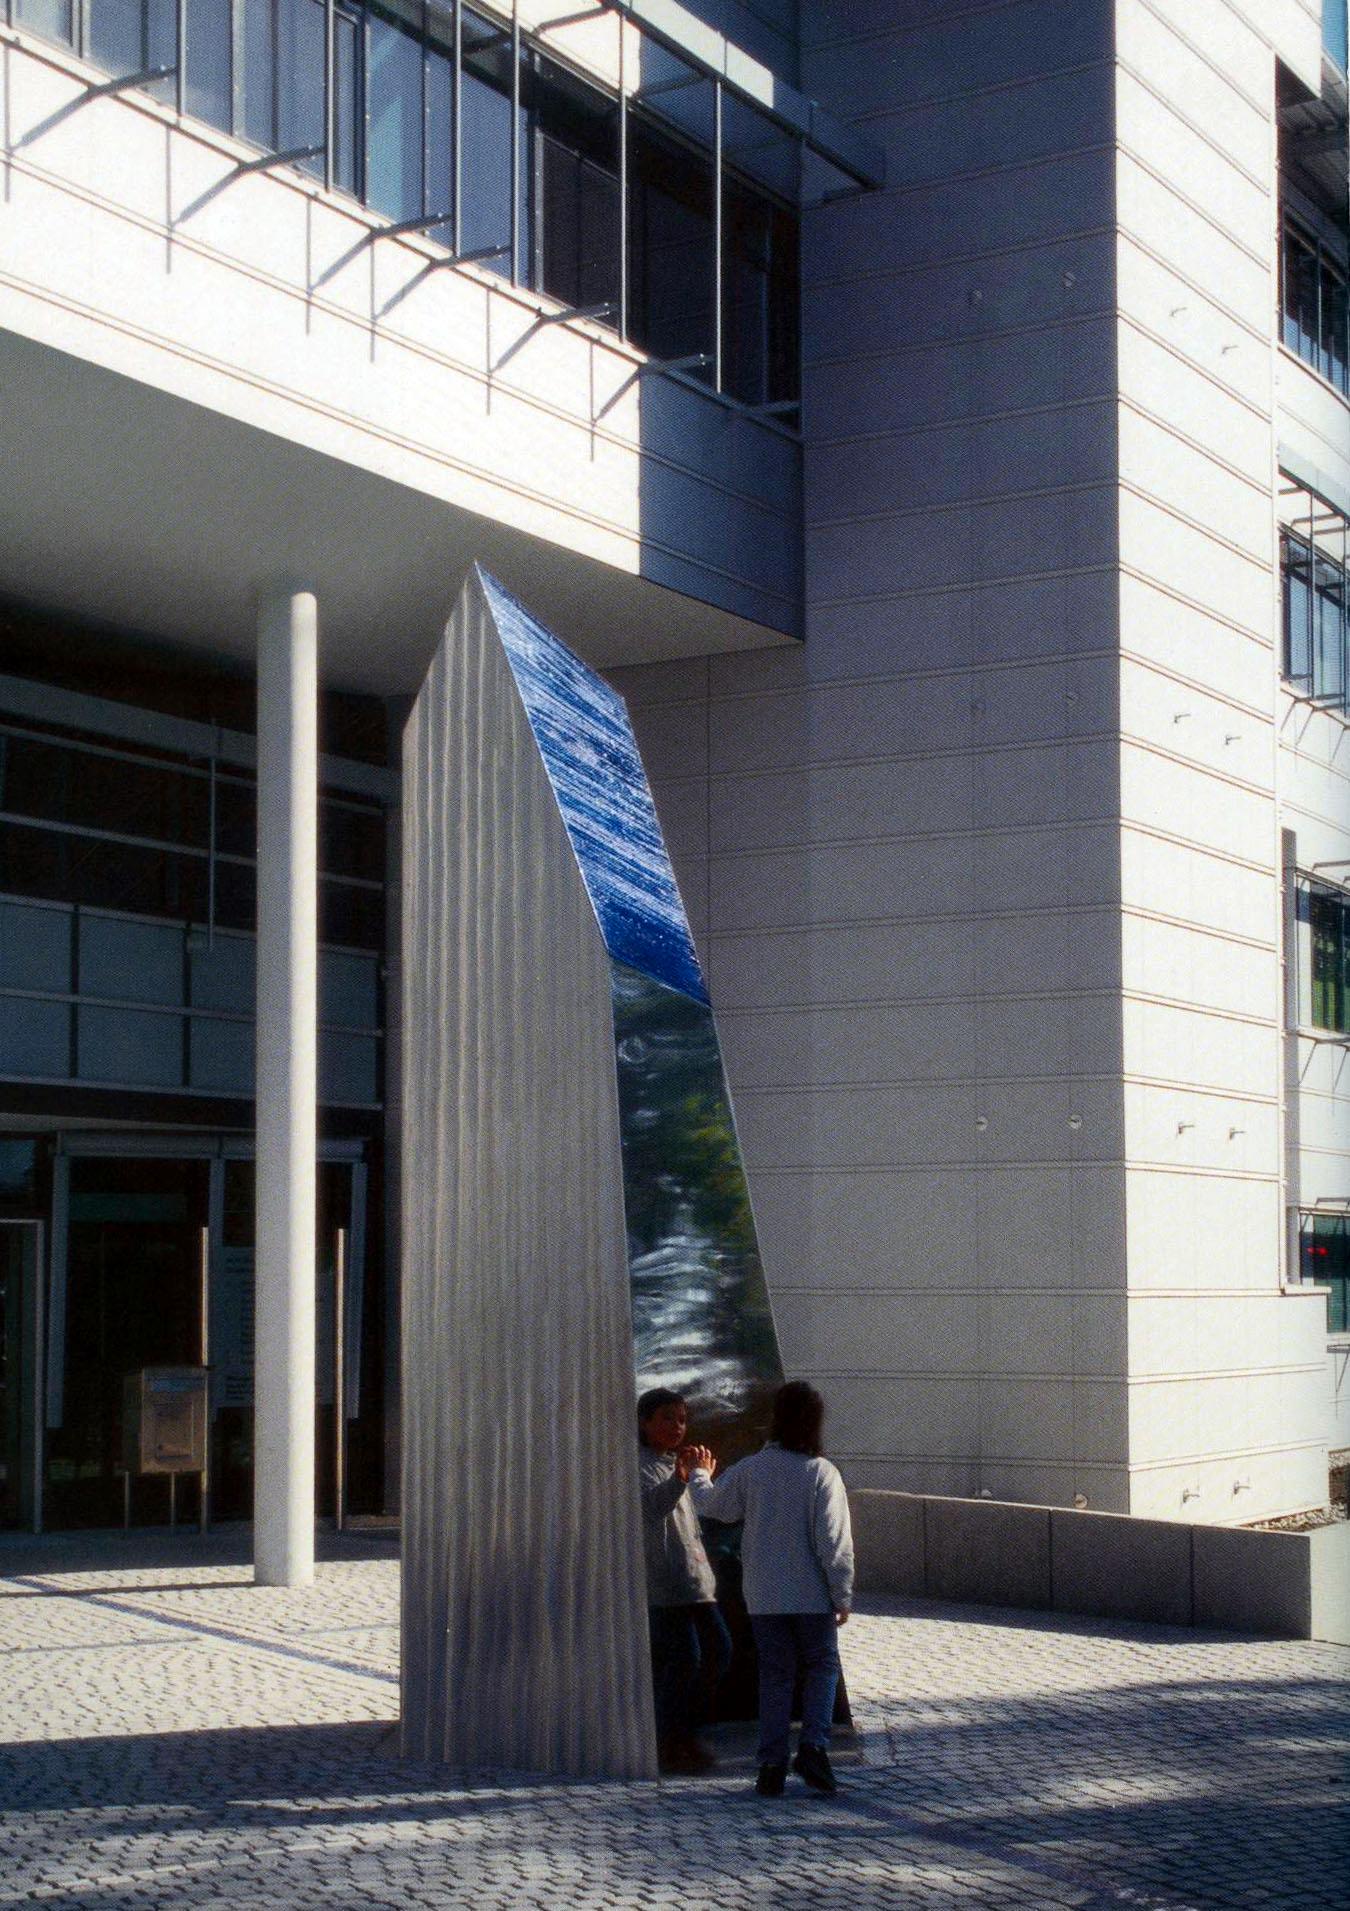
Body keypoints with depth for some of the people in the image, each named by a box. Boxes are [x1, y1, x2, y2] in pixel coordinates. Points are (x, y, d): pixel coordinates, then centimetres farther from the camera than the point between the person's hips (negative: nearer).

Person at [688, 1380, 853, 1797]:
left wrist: (698, 1475, 36)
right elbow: (835, 1543, -12)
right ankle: (813, 1745, -5)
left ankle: (772, 1763, 7)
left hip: (764, 1597, 2)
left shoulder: (750, 1469, -3)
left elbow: (712, 1504, 15)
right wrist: (843, 1595, -3)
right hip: (812, 1595, -2)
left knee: (775, 1674, 11)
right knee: (821, 1667, 13)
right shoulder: (822, 1473, -11)